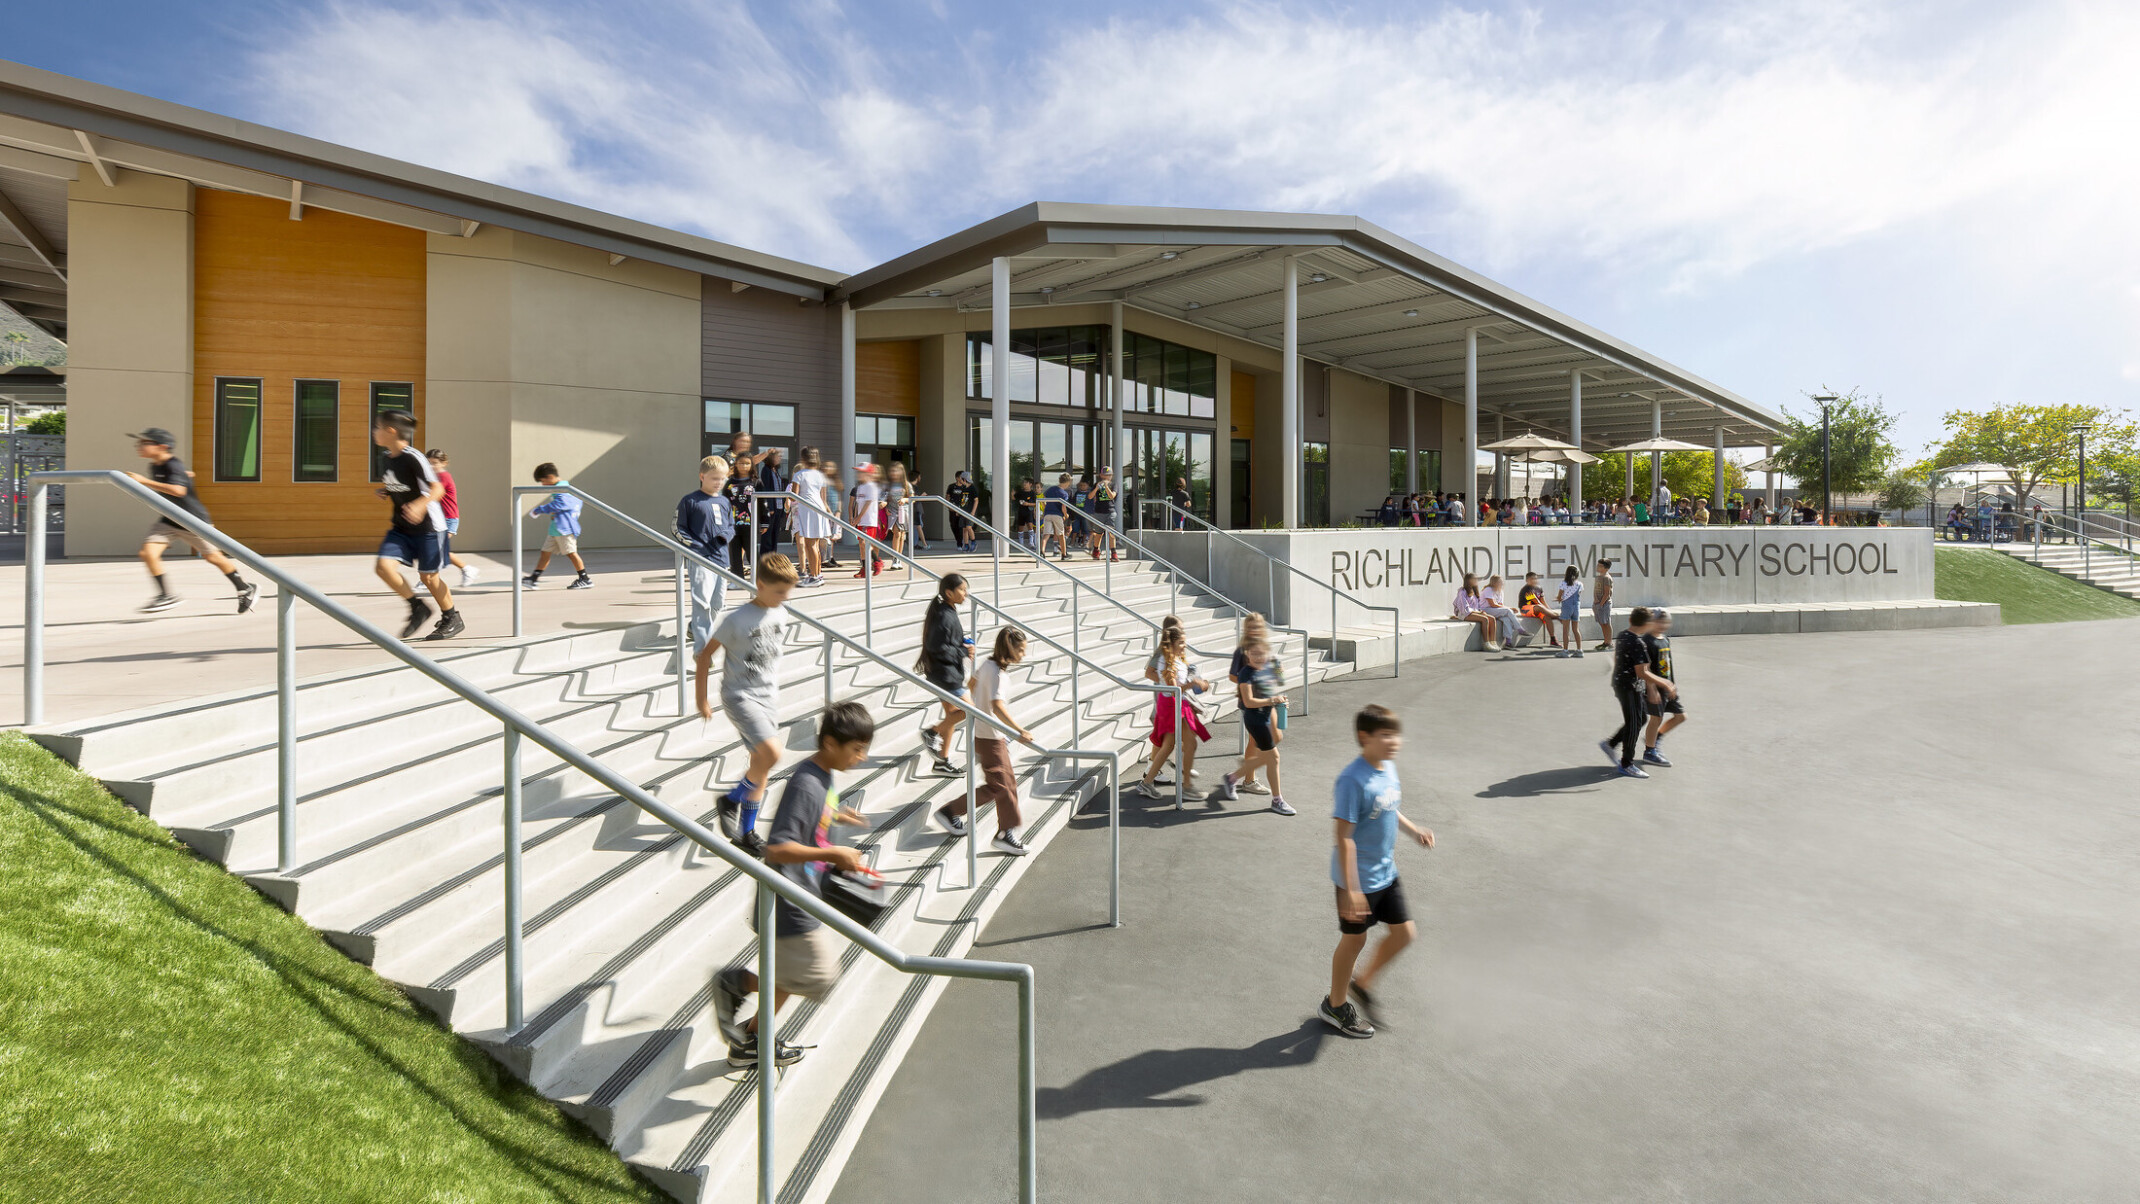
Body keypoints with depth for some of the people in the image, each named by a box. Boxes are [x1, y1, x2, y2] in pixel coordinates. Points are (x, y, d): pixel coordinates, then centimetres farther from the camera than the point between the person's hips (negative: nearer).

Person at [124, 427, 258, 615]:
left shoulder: (174, 465, -20)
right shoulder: (154, 467, 5)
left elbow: (178, 490, -37)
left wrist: (146, 481, -38)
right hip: (168, 521, 7)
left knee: (213, 557, 4)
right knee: (148, 552, -10)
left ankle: (246, 589, 21)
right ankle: (166, 596, -2)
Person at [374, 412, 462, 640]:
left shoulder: (413, 458, -16)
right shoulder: (386, 461, 7)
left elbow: (438, 489, -24)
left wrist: (420, 505, -39)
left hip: (428, 527, -7)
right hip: (400, 527, 7)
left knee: (428, 576, 0)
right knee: (383, 565, -11)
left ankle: (453, 620, 18)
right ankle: (417, 607, 6)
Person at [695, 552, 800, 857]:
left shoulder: (781, 614, 3)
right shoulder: (737, 619, -16)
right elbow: (706, 654, -9)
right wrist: (702, 698, -8)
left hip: (769, 697, 7)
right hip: (740, 697, -6)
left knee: (761, 764, 9)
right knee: (771, 753, -22)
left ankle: (746, 832, 22)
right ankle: (731, 799, 4)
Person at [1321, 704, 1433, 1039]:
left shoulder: (1389, 767, 0)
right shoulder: (1352, 780, -27)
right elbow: (1343, 837, -27)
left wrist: (1413, 830, 8)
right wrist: (1350, 891, -26)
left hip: (1387, 874, 8)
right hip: (1359, 880, -8)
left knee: (1403, 933, 14)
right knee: (1354, 940, 9)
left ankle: (1362, 984, 36)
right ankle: (1335, 1005, 32)